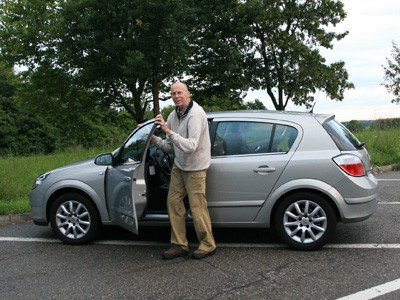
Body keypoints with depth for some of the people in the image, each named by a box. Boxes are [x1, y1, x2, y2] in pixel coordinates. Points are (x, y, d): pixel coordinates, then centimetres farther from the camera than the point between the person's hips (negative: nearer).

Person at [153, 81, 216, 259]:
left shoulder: (195, 114, -20)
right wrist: (154, 139, -6)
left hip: (195, 167, -8)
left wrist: (168, 131, -35)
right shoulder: (174, 116, 4)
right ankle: (179, 245, 16)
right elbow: (171, 148, 9)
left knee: (197, 207, -4)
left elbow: (190, 146, -31)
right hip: (179, 165, 8)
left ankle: (208, 245, 13)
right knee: (173, 202, 6)